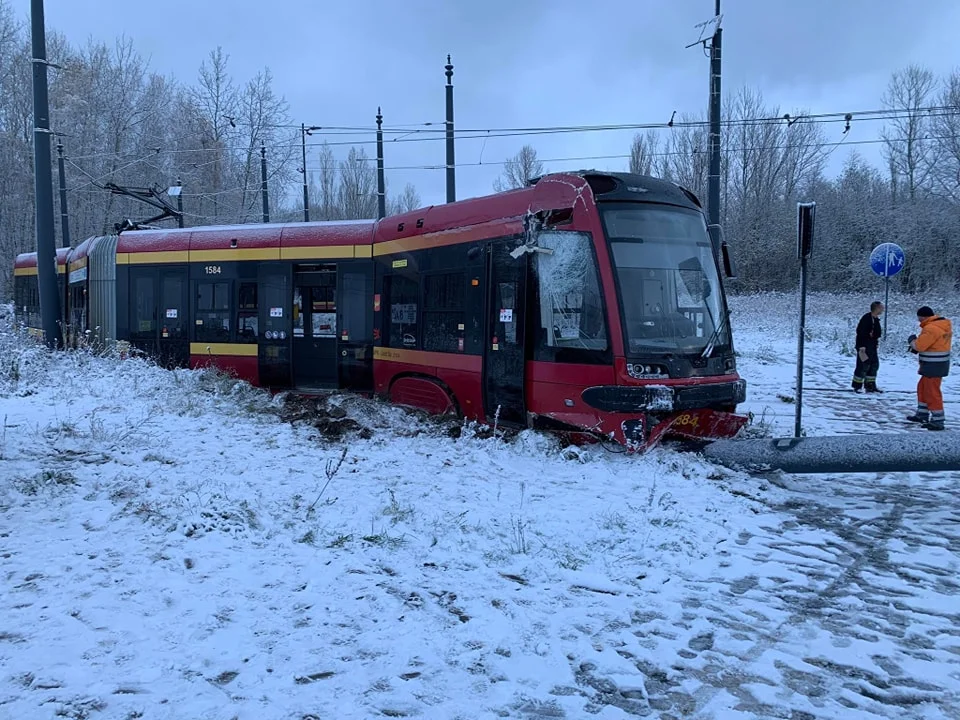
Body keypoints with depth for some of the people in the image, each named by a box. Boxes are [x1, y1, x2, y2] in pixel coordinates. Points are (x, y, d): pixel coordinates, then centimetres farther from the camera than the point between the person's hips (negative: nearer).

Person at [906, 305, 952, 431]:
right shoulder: (943, 325, 12)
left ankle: (938, 421, -1)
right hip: (937, 364, 11)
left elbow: (919, 345, -22)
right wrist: (916, 345, 3)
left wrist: (912, 341, 0)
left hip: (934, 366, -11)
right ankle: (922, 415, 32)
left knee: (932, 392, -5)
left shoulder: (931, 328, -22)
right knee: (922, 388, 22)